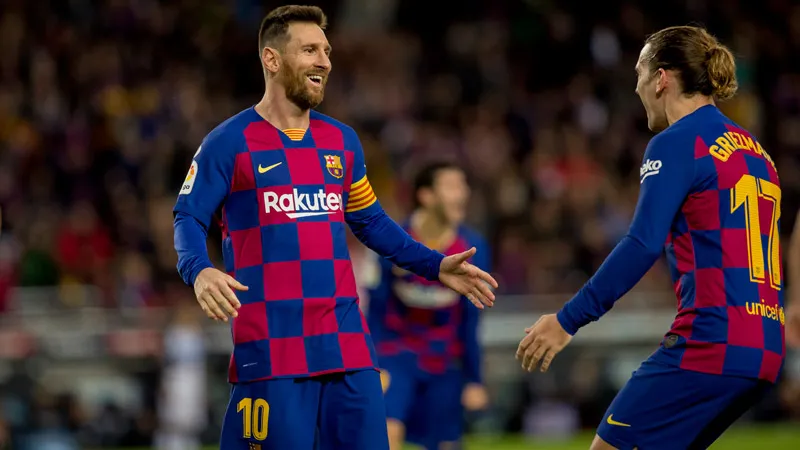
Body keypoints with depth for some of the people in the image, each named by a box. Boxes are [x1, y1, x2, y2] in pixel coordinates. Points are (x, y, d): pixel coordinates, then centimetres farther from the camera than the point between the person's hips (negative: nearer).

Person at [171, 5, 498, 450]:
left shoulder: (343, 141, 15)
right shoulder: (229, 142, -2)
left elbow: (370, 221, 25)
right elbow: (189, 220, -3)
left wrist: (435, 266, 16)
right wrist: (199, 271, -24)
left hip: (347, 343, 5)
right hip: (271, 347, -5)